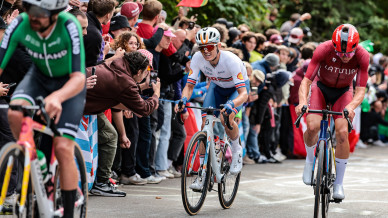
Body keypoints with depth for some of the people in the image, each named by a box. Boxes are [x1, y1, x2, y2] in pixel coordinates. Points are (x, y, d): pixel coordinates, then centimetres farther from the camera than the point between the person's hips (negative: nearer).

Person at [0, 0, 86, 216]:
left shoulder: (69, 26, -34)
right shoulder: (20, 25, -27)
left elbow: (79, 78, -38)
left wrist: (57, 97, -59)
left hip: (68, 84, -3)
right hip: (39, 77, 3)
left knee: (63, 148, -15)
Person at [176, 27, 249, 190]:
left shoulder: (231, 60, -37)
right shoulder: (198, 58, -25)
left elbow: (243, 93, -40)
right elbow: (189, 85, -19)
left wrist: (231, 104, -61)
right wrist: (184, 99, -41)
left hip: (238, 87, -4)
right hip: (217, 87, 4)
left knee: (226, 118, -31)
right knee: (205, 124, -12)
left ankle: (237, 150, -1)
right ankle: (202, 173, -4)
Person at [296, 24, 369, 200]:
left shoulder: (362, 56, -27)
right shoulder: (323, 50, -31)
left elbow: (360, 90, -25)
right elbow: (306, 80, -30)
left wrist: (350, 108, -46)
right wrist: (302, 102, -48)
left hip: (343, 92, 1)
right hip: (321, 87, -1)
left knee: (342, 133, -18)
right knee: (312, 127, -24)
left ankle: (339, 184, -3)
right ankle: (310, 159, 10)